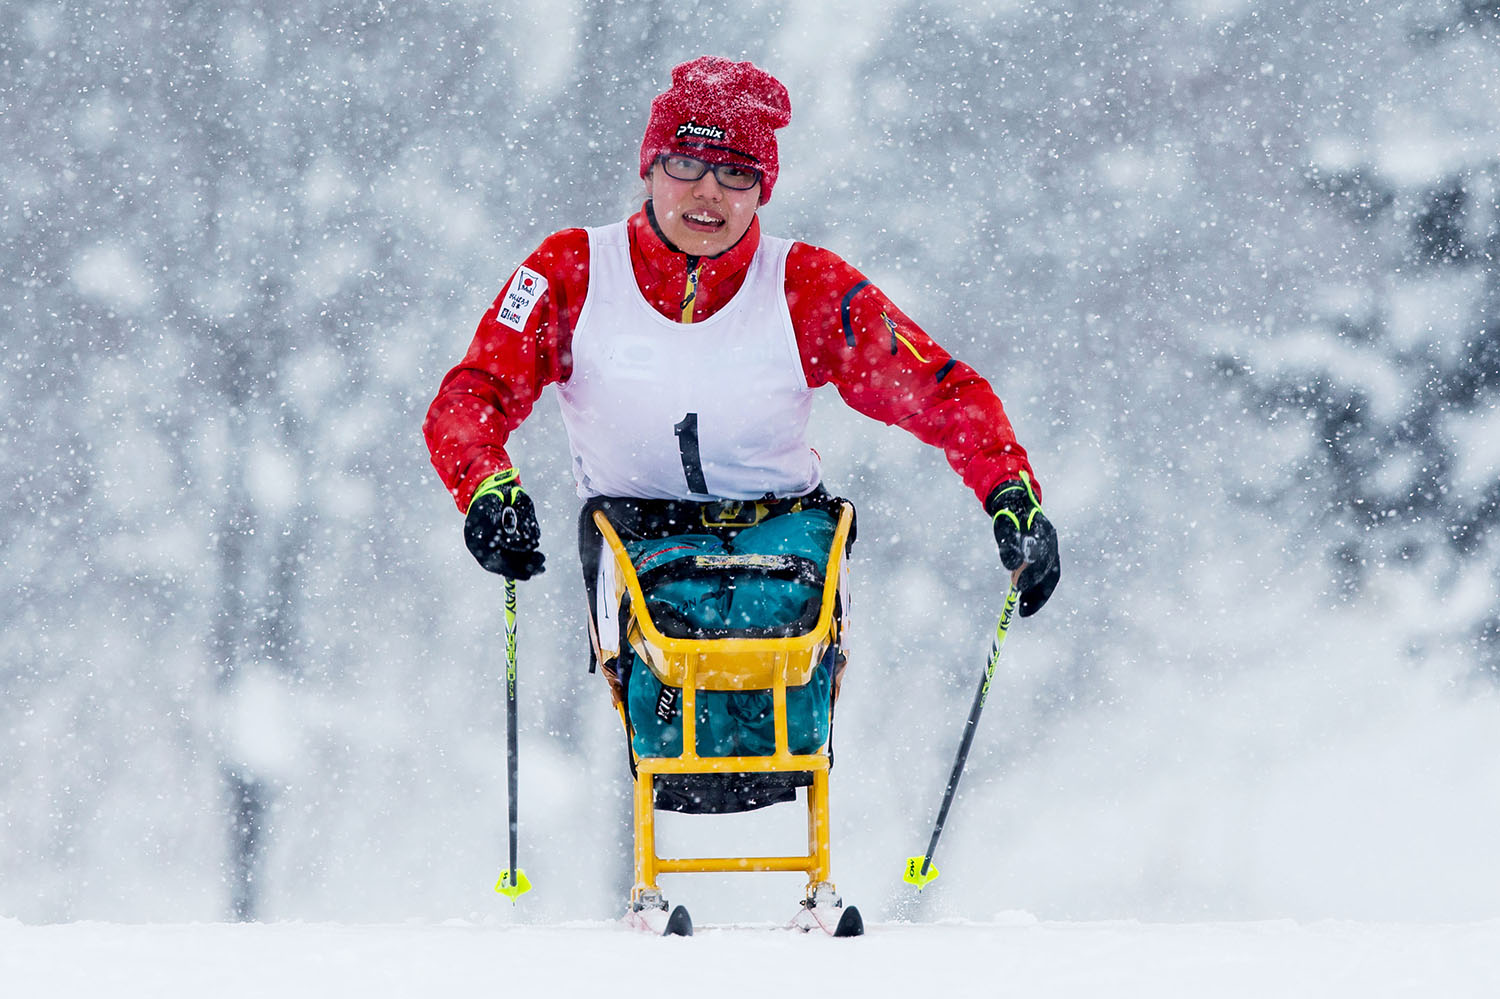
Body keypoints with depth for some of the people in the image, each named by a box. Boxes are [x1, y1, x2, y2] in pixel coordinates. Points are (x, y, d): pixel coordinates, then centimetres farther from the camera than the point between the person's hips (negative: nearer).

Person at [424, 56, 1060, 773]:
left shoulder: (806, 287, -4)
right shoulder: (572, 273, -5)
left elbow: (947, 394, -5)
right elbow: (466, 402, -8)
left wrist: (1012, 496, -23)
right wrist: (487, 491, -30)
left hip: (779, 526, 1)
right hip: (639, 541, -1)